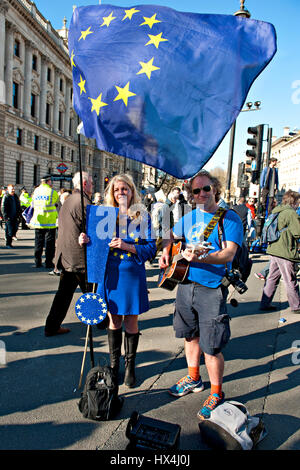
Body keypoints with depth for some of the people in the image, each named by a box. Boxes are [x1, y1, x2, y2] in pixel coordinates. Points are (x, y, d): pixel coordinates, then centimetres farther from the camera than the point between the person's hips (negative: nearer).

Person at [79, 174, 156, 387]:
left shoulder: (143, 216, -1)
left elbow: (151, 248, -6)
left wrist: (126, 246, -19)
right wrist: (87, 241, -16)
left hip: (133, 275, -1)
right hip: (111, 273, 2)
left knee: (131, 322, 9)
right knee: (114, 321, 13)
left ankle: (130, 366, 28)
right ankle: (114, 364, 30)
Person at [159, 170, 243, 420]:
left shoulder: (229, 218, -8)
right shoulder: (189, 217, 10)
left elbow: (229, 254, -20)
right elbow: (172, 236, 27)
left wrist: (200, 257, -35)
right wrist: (165, 252, 7)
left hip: (212, 289, -6)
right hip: (186, 284, 6)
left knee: (211, 347, -2)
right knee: (191, 334, 20)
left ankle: (217, 394, 19)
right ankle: (194, 378, 41)